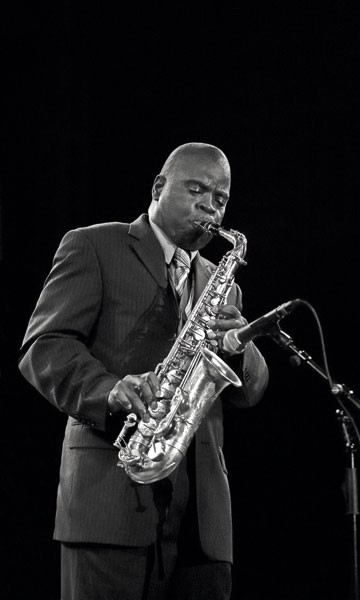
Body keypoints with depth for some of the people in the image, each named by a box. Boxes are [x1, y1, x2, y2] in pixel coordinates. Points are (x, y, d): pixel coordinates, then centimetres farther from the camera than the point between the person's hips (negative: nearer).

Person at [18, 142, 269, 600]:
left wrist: (238, 345, -7)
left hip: (201, 510, 5)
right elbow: (42, 347, -4)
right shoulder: (93, 247, 7)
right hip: (112, 492, -5)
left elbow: (250, 391, 17)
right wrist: (109, 390, -23)